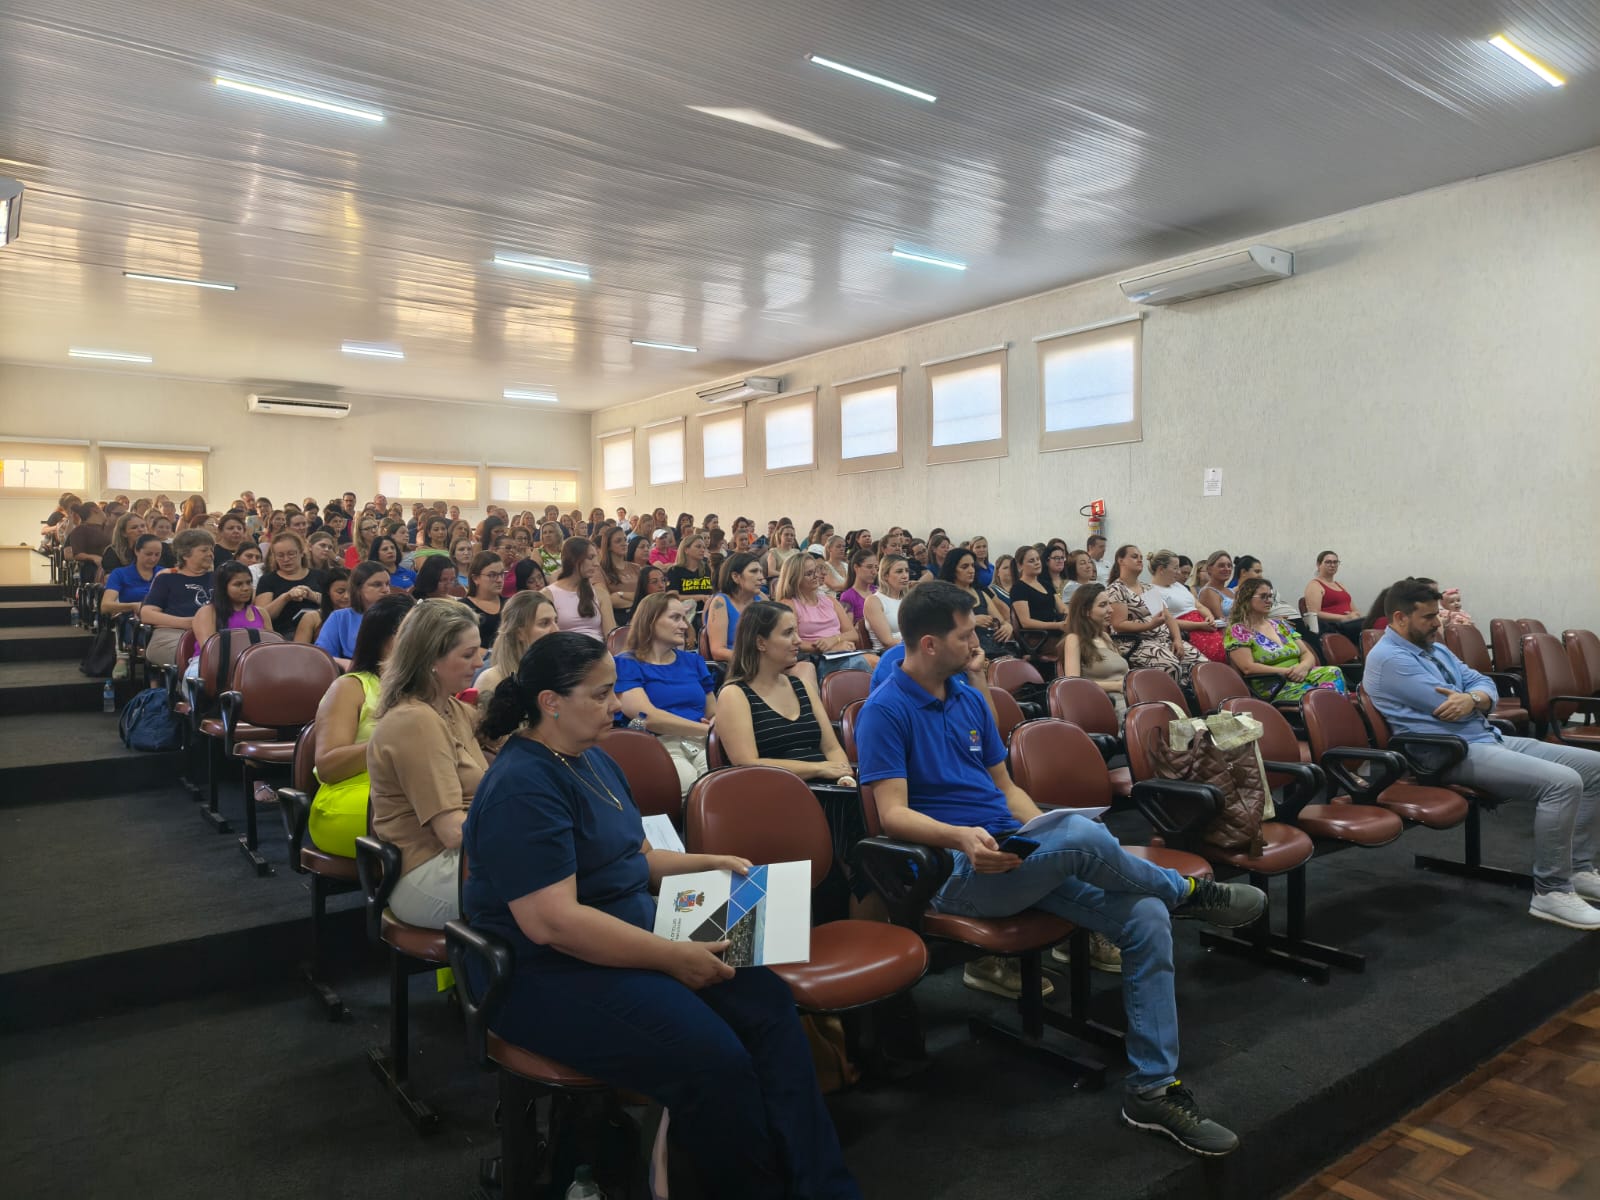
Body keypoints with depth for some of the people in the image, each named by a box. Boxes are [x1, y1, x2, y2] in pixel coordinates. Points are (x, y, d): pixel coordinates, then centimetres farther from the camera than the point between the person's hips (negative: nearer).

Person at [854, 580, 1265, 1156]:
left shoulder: (969, 698, 15)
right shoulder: (885, 712, -8)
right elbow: (894, 813, -15)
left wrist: (1047, 836, 1)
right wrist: (962, 837, -33)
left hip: (1017, 855, 8)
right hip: (959, 872, -7)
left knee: (1147, 918, -11)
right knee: (1084, 836, -31)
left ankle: (1154, 1088, 0)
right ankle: (1188, 890, 2)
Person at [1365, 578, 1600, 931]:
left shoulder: (1435, 649, 19)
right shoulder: (1389, 659, -13)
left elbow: (1486, 685, 10)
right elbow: (1446, 707, -19)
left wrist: (1472, 699, -15)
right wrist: (1476, 699, 4)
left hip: (1490, 739, 10)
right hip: (1450, 754, -10)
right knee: (1562, 782, -25)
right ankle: (1551, 891, -15)